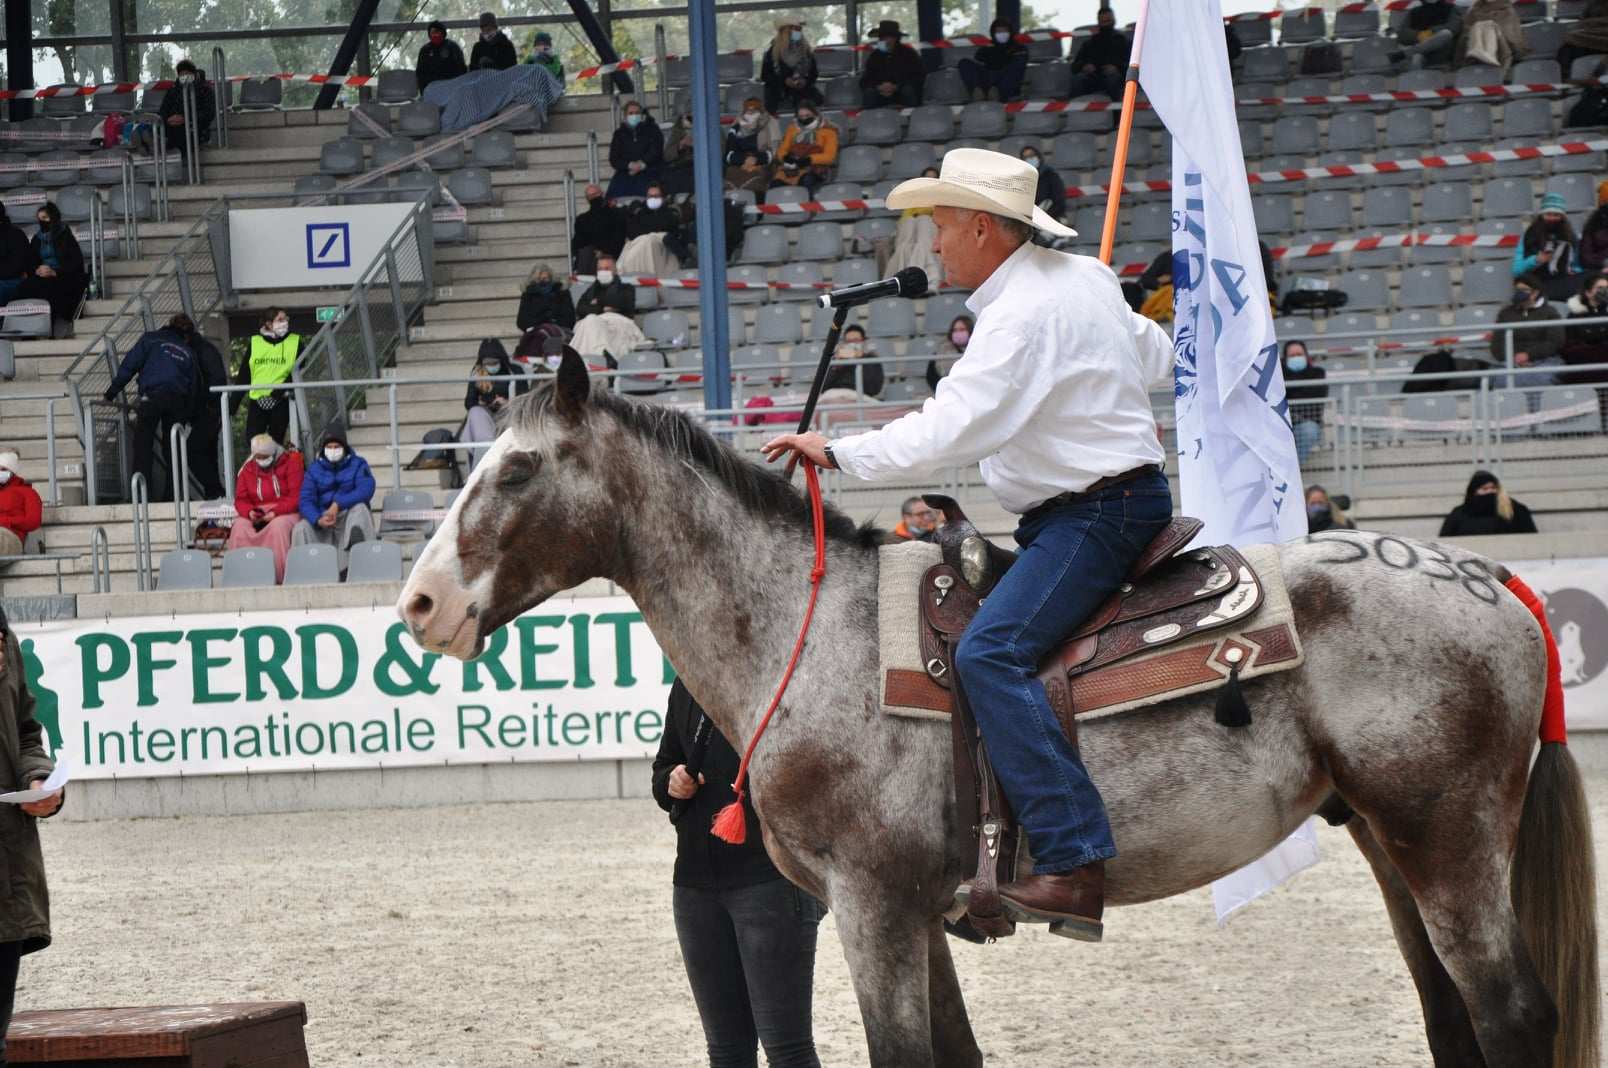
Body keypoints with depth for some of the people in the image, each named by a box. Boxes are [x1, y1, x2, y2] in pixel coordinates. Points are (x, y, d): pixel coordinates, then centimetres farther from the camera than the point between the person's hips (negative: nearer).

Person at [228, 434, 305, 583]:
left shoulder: (290, 462, -3)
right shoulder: (248, 468, 9)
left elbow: (296, 497, -10)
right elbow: (241, 500, 8)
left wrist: (275, 512, -22)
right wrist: (249, 512, -15)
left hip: (286, 512, -4)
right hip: (257, 514, 4)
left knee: (277, 526, -37)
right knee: (239, 527, -26)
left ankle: (279, 576, -32)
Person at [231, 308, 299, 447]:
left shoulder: (295, 342, 3)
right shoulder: (255, 343, 7)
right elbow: (243, 376, 10)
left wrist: (281, 390, -21)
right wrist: (233, 403, 6)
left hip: (281, 401, -1)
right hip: (257, 401, 1)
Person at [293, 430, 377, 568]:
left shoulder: (357, 465, 2)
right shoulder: (314, 470, 8)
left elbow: (366, 490, -17)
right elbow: (306, 500, -3)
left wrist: (338, 504, -28)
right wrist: (318, 520, -25)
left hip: (350, 519, -2)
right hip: (323, 519, 2)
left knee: (360, 508, -32)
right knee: (300, 529, -25)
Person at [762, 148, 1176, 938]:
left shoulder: (1024, 314, -19)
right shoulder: (1084, 278, 12)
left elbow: (951, 429, -29)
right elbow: (1156, 355, 30)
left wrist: (837, 455, -26)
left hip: (1098, 511, -12)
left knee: (991, 651, -25)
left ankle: (1075, 865, -35)